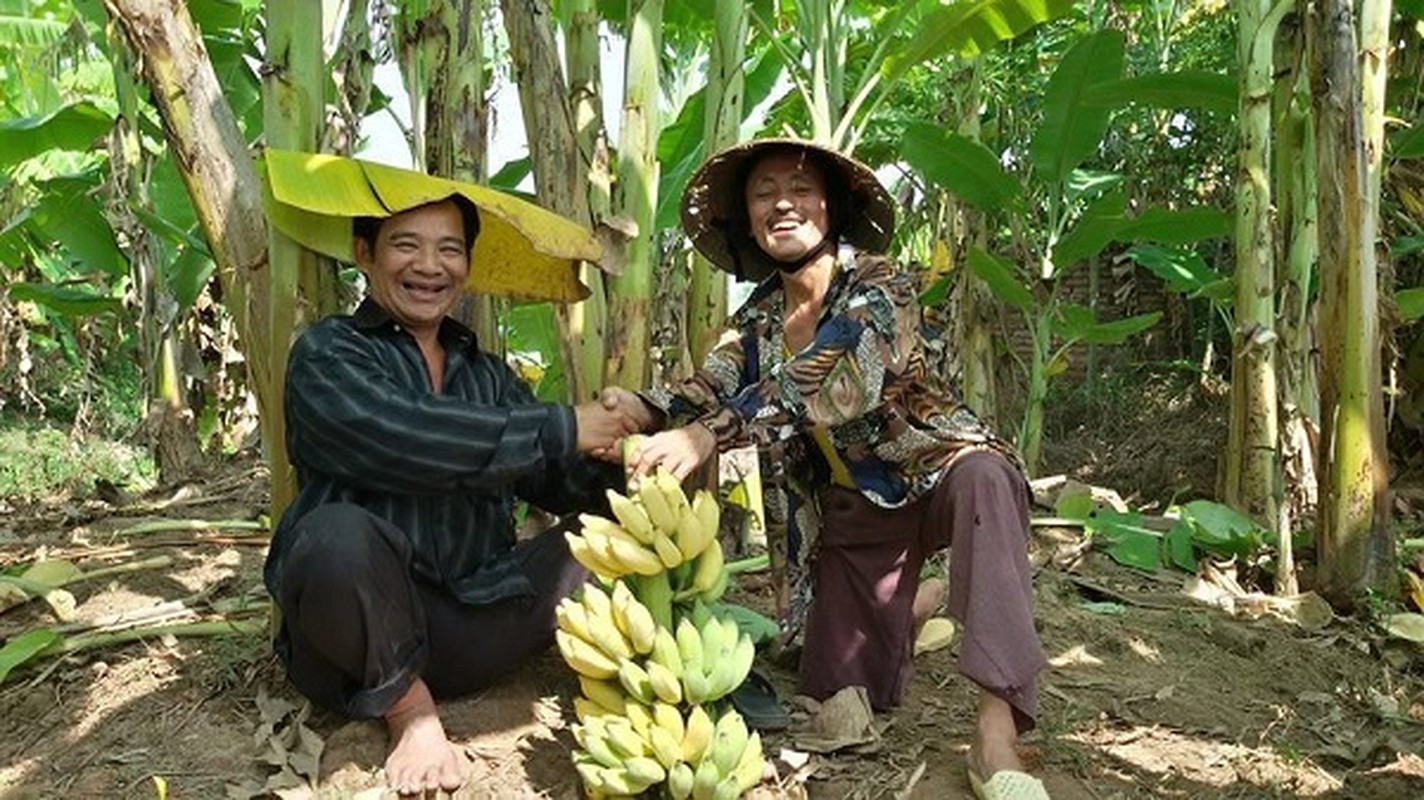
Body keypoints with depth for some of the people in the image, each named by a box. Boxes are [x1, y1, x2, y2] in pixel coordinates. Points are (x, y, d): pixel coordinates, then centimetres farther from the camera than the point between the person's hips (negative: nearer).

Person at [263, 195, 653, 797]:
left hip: (472, 623, 4)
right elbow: (401, 437, -23)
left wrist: (610, 441, -21)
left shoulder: (487, 375, 14)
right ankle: (408, 708, -10)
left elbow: (558, 482, 2)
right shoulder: (327, 354, -2)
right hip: (358, 626, -3)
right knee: (339, 534, -35)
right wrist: (563, 428, -21)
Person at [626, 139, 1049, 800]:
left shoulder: (876, 286, -14)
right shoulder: (757, 319, 3)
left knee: (984, 478, -41)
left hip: (937, 472, -4)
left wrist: (710, 434, -42)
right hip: (851, 509, 5)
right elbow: (706, 391, -12)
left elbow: (843, 386, -32)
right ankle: (910, 615, 30)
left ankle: (996, 734, -44)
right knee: (839, 694, -2)